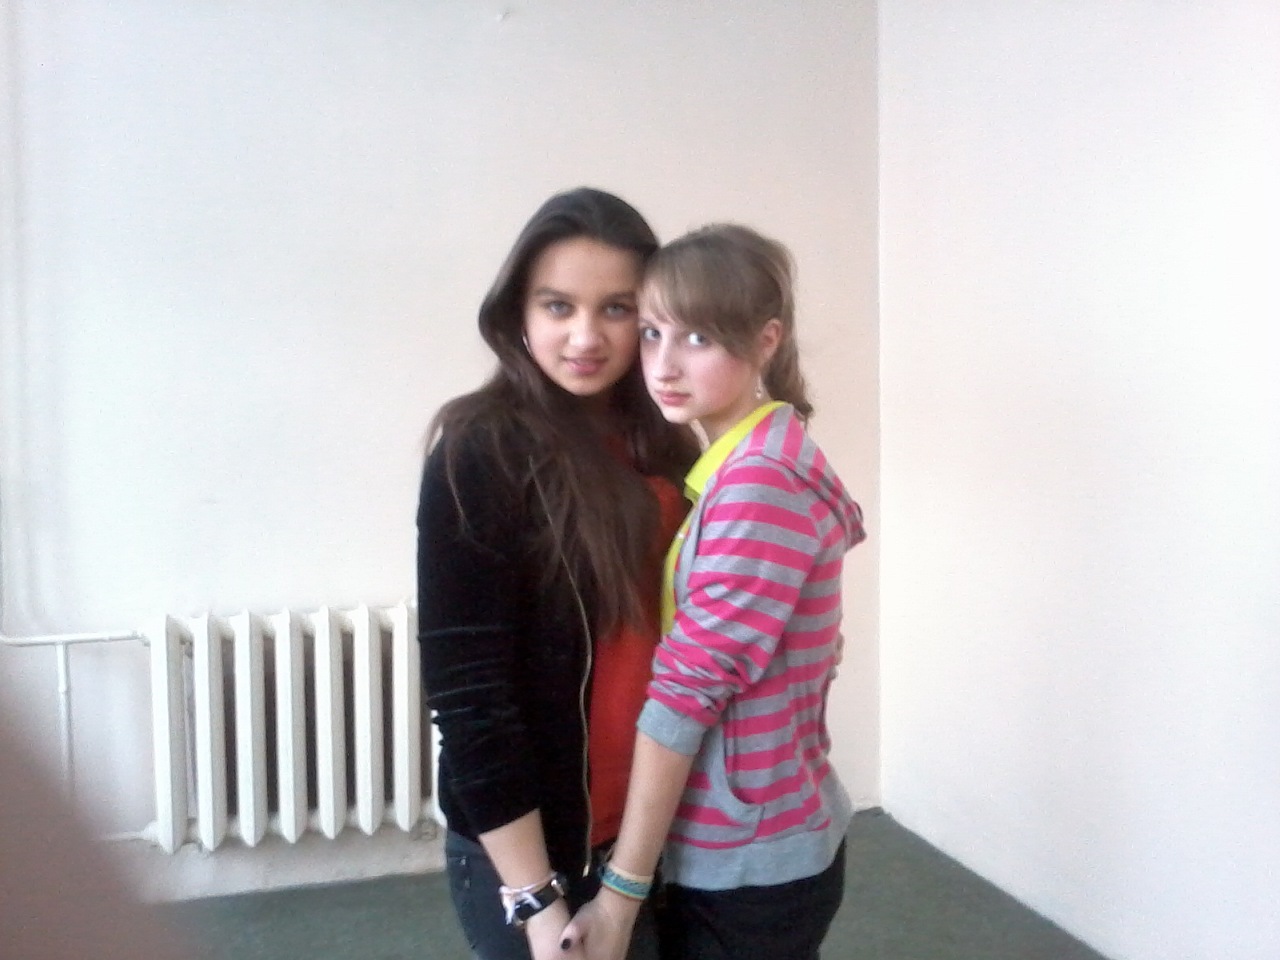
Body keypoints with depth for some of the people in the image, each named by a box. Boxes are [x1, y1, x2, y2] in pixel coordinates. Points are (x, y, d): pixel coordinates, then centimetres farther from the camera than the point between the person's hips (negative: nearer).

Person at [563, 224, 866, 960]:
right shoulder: (736, 468, 8)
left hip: (748, 868, -8)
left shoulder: (760, 482, -21)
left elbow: (689, 686, -21)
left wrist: (621, 890, -17)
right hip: (736, 852, 8)